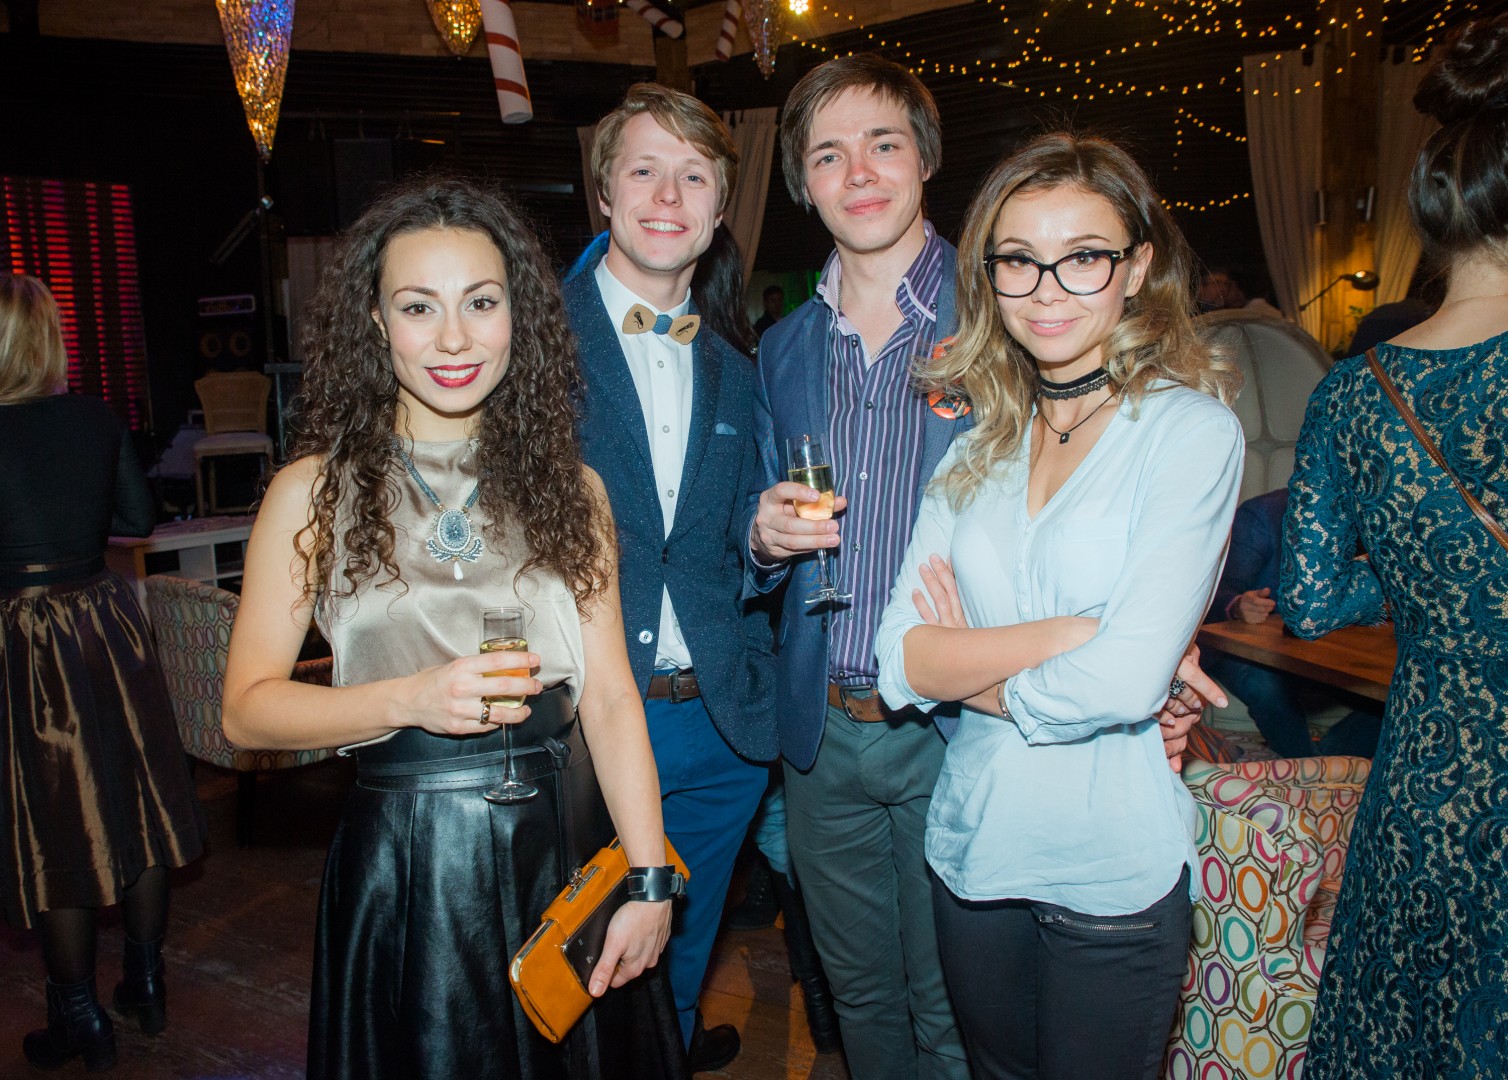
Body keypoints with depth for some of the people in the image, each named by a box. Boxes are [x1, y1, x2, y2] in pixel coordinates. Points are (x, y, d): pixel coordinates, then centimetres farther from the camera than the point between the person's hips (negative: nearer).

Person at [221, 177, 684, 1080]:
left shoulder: (569, 487, 2)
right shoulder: (315, 492, -4)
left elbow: (610, 698, -1)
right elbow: (247, 708, -4)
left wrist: (650, 879, -6)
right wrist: (411, 698, -19)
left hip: (566, 845, 2)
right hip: (407, 865, -2)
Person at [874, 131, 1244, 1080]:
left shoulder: (1191, 429, -11)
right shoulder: (976, 442, 3)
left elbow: (1126, 680, -21)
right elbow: (901, 660, -7)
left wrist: (971, 667, -6)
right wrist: (1087, 628, -17)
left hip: (1117, 870, -4)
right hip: (973, 850, 4)